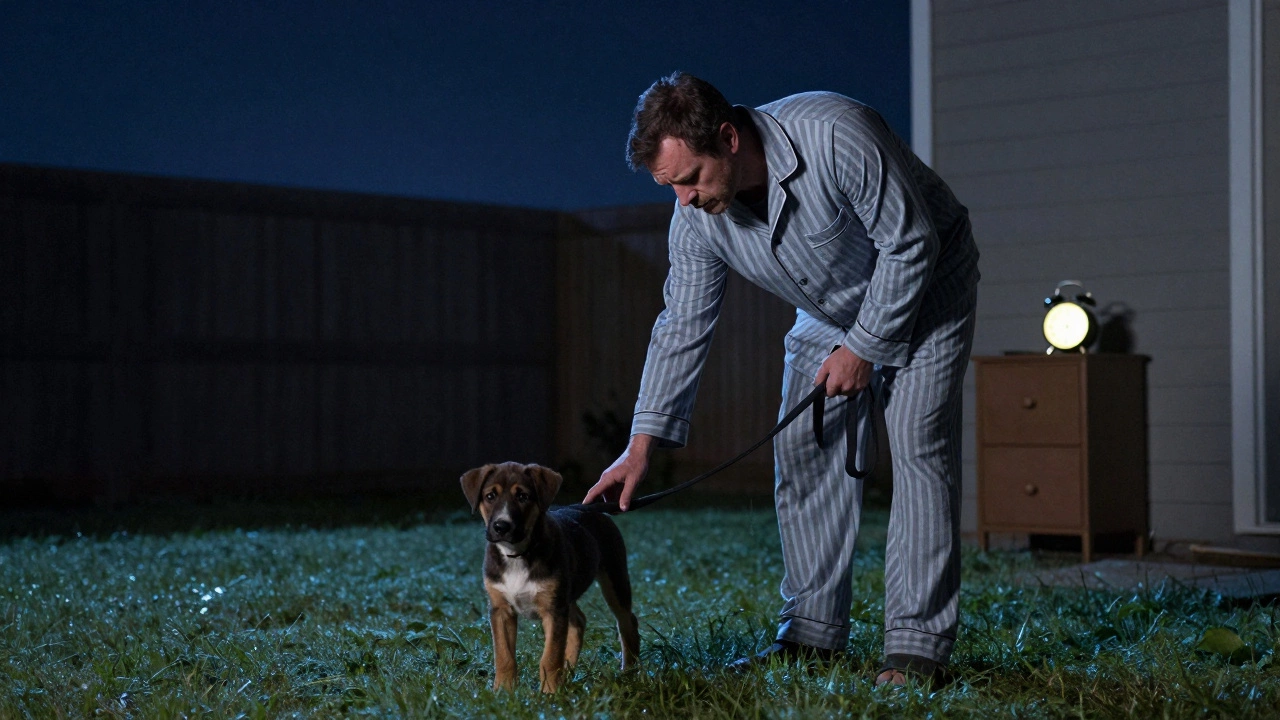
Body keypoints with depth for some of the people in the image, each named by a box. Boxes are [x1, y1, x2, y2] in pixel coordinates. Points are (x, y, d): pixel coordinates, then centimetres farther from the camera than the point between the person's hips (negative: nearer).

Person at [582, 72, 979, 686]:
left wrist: (864, 346, -22)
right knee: (802, 453, -2)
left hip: (923, 289, -6)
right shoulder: (696, 217, -18)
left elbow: (911, 244, -28)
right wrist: (642, 444, -12)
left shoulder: (836, 136, -37)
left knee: (918, 447, -17)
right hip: (828, 312, 6)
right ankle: (813, 632, 6)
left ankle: (917, 646, -16)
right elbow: (682, 326, -9)